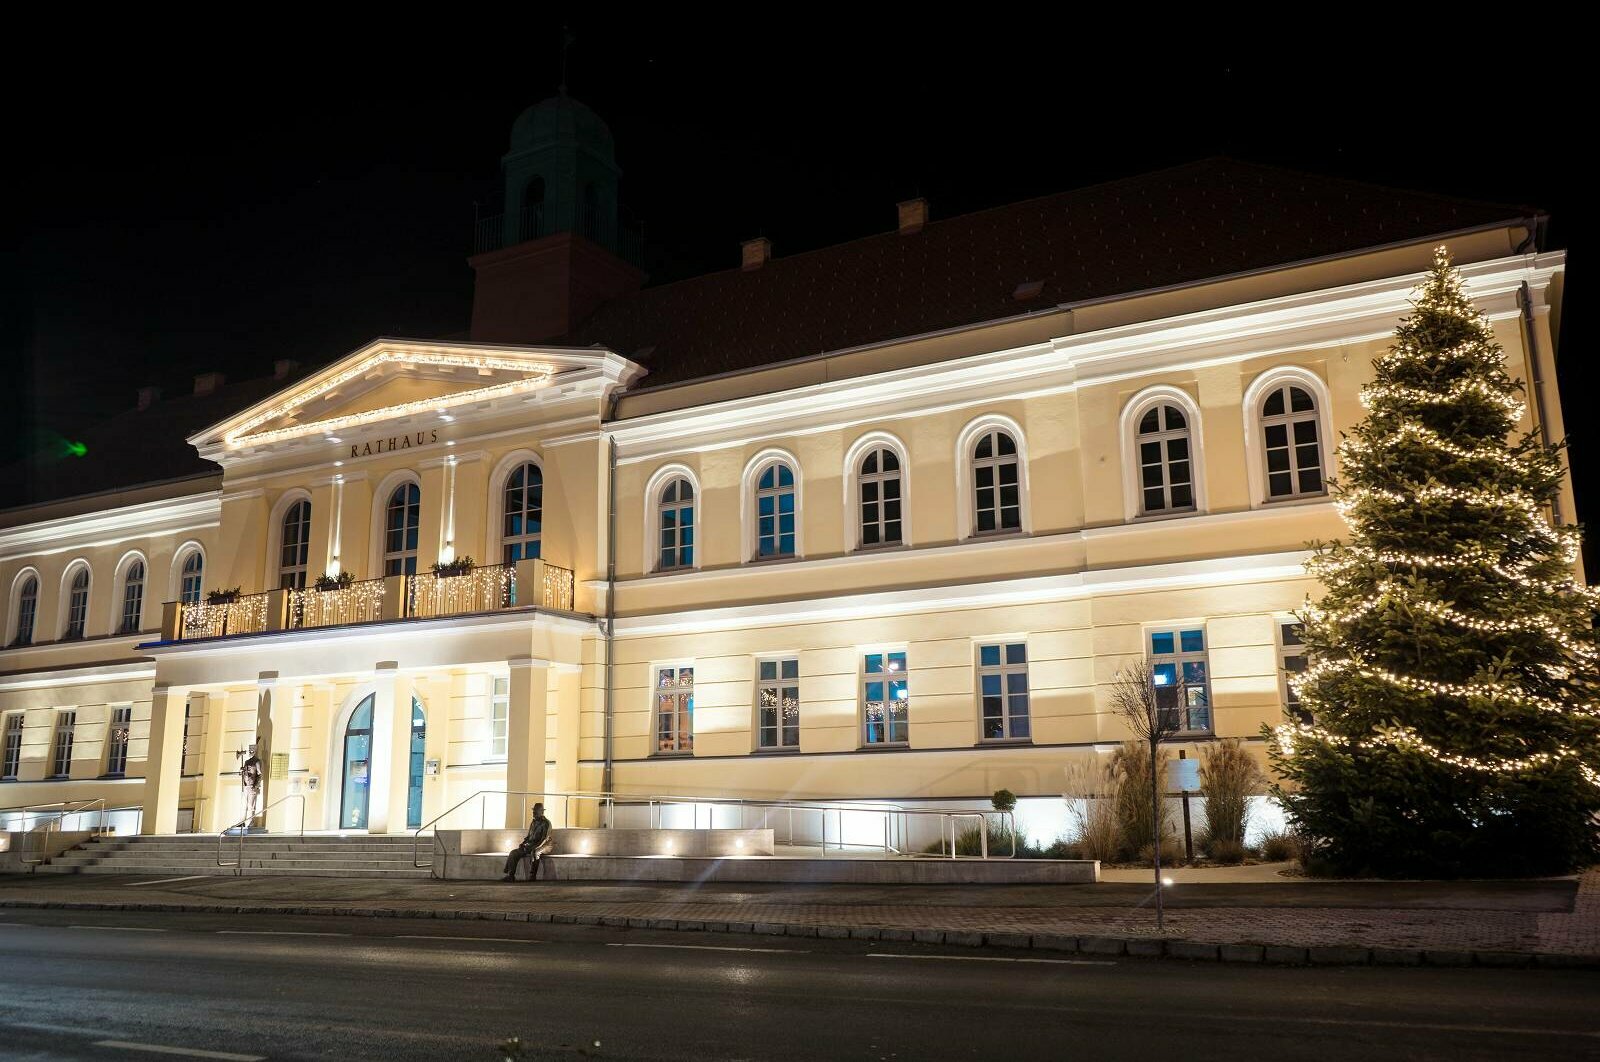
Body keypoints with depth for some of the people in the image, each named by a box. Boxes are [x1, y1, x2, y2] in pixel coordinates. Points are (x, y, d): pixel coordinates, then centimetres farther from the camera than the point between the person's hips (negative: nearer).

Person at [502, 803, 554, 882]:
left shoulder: (545, 823, -5)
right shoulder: (533, 823, 18)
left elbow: (544, 839, -13)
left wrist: (532, 847, -19)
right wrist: (522, 843, 2)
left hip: (538, 848, -7)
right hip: (529, 846, 7)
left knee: (535, 853, -40)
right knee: (514, 852, -13)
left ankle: (532, 876, -35)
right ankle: (510, 876, -15)